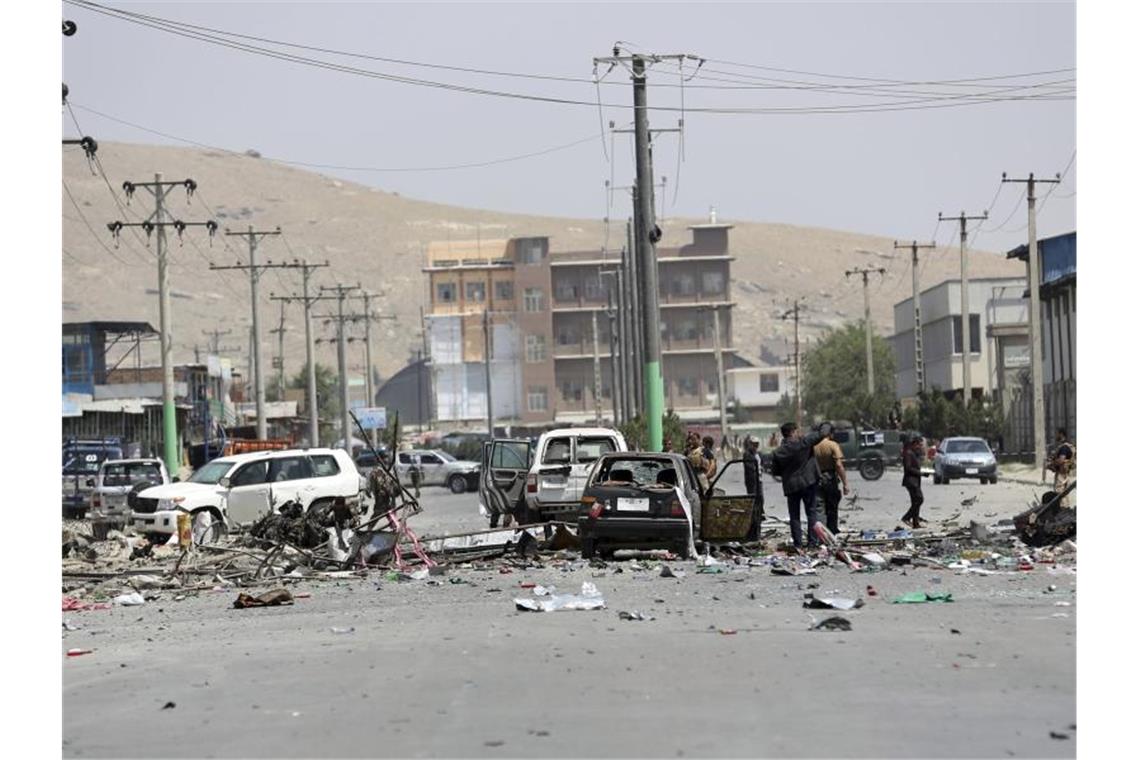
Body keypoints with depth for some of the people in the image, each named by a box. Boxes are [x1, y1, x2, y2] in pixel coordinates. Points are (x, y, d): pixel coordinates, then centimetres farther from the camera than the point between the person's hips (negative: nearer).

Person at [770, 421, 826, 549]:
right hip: (808, 483, -2)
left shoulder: (778, 452, -3)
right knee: (812, 512, 9)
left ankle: (798, 543, 7)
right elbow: (821, 434, -4)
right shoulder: (804, 443, -12)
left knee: (794, 516, 10)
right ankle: (813, 541, 6)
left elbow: (775, 471, 5)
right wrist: (827, 427, 16)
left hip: (790, 486, 2)